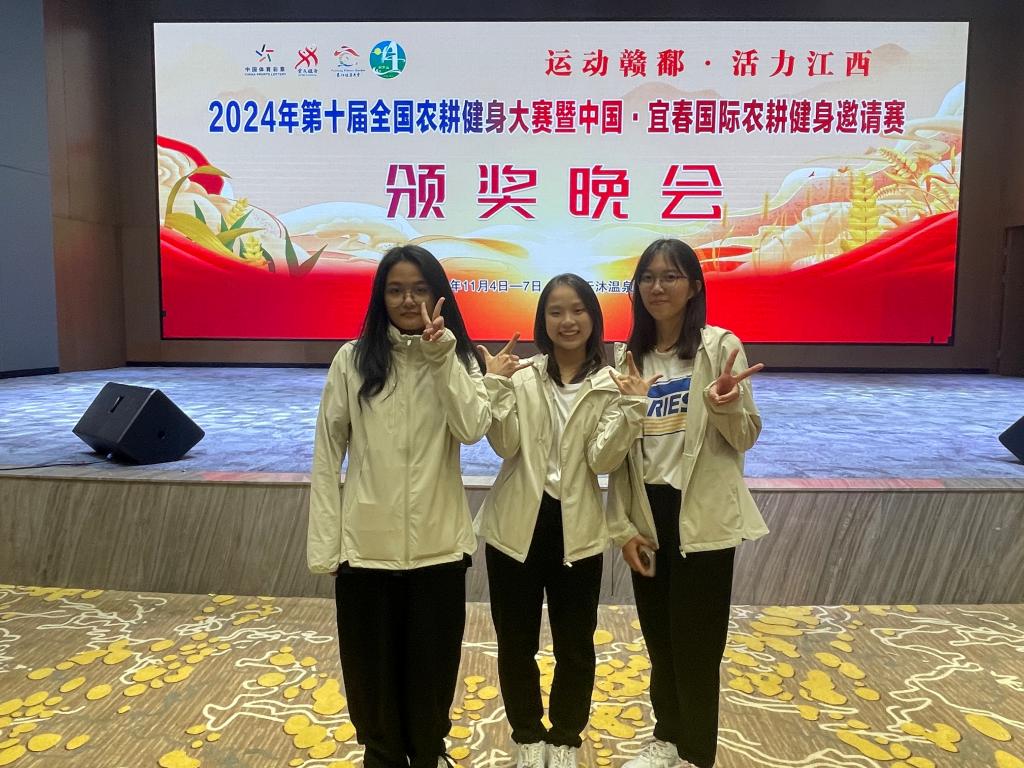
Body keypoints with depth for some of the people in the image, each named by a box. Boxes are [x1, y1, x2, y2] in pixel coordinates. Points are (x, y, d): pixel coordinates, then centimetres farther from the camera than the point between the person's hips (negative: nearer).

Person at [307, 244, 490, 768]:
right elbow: (327, 454, -2)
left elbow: (472, 428, -17)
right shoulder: (353, 360, -3)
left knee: (432, 662, 15)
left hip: (438, 543, 1)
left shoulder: (460, 359, 1)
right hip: (365, 543, 0)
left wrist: (441, 355, -21)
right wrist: (323, 542, -5)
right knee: (372, 665, 14)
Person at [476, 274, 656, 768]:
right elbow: (505, 445, -13)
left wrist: (631, 408, -21)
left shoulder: (609, 384, -2)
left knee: (575, 645, 14)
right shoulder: (520, 375, -3)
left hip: (576, 530, 0)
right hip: (516, 525, 0)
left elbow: (603, 460, -12)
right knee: (515, 642, 15)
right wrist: (496, 386, -19)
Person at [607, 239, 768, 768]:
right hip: (647, 515, 4)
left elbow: (746, 437, -7)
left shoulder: (720, 347, -8)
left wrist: (725, 406, -29)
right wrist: (622, 526, 3)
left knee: (696, 643, 5)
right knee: (659, 636, 16)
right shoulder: (628, 356, 5)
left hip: (702, 517, -4)